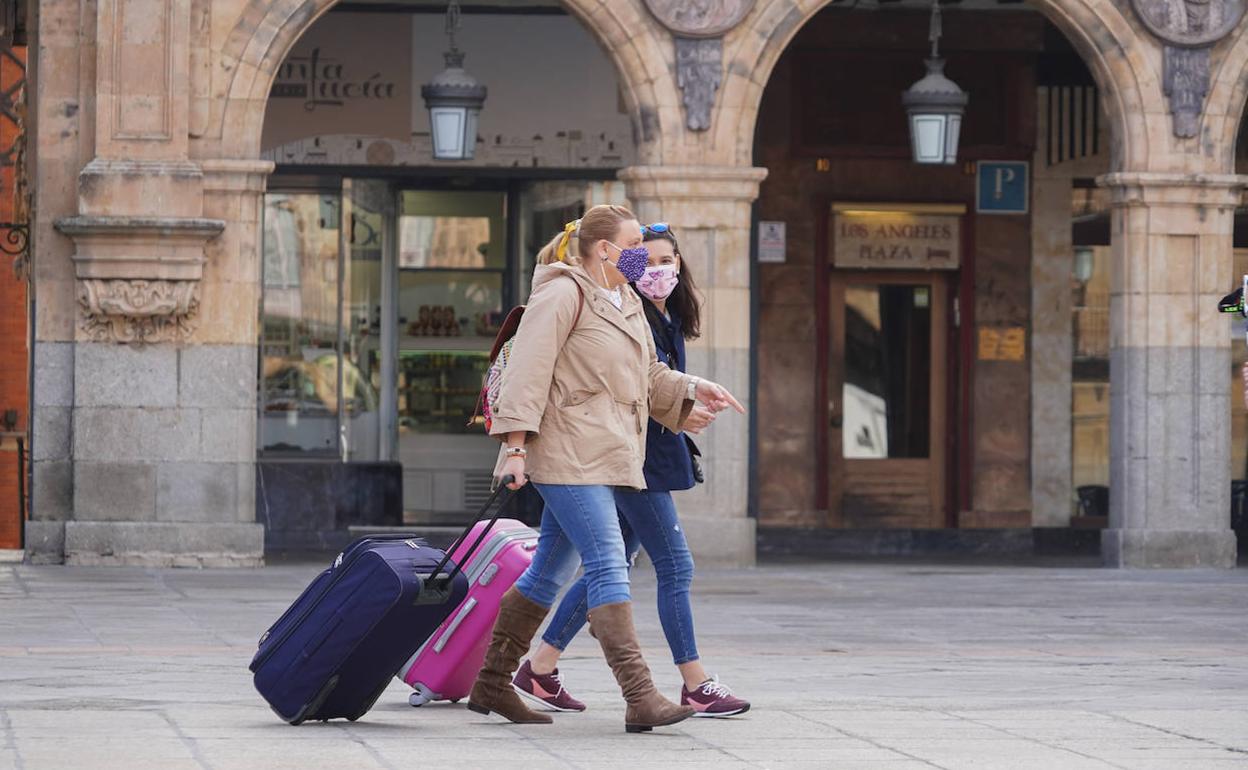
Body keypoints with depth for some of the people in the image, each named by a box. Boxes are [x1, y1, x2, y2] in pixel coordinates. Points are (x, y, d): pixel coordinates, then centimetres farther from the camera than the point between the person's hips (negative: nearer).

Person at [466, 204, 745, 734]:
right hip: (568, 452, -10)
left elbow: (649, 377, 29)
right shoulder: (563, 295, -8)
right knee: (608, 566, -15)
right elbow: (528, 371, -14)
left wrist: (692, 390, 11)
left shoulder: (627, 305, 21)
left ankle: (491, 685, 20)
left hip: (606, 455, 10)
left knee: (549, 573, 12)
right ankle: (640, 699, -19)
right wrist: (515, 446, -20)